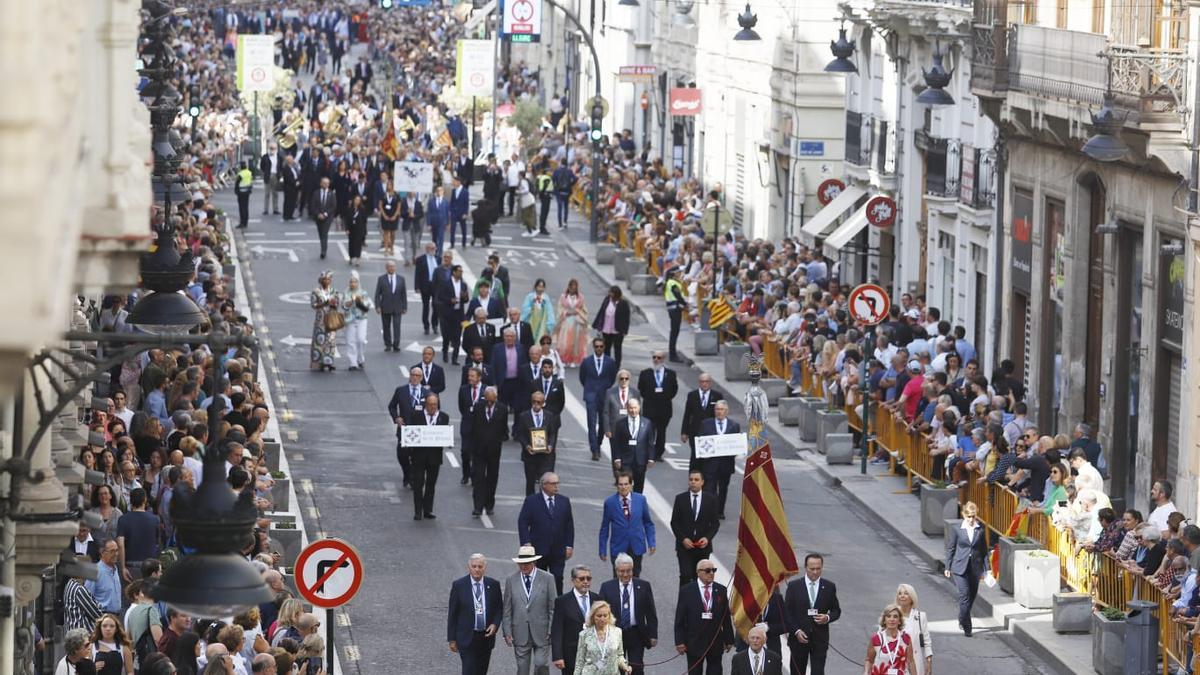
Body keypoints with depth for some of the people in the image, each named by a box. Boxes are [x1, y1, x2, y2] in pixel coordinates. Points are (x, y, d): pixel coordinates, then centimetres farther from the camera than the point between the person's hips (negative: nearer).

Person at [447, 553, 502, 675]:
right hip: (467, 637, -3)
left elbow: (499, 608, 12)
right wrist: (452, 639, -3)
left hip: (486, 637, 3)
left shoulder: (493, 585, 2)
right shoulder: (459, 585, -6)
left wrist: (495, 624, -8)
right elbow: (452, 613, -2)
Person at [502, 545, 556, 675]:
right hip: (520, 633, 2)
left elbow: (553, 607, 0)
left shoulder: (546, 579, -2)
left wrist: (551, 630, -5)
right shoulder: (511, 580, 3)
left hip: (541, 633, -2)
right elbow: (507, 609, 5)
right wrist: (507, 632, 0)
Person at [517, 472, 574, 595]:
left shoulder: (564, 501, 8)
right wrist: (526, 543, -13)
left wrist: (569, 545, 4)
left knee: (558, 580, -3)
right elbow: (522, 523, -4)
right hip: (538, 550, -2)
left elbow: (569, 525, 11)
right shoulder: (531, 501, -2)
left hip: (558, 552, 2)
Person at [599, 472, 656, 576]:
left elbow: (648, 523, 9)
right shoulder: (609, 502, -4)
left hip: (636, 548, 2)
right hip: (618, 548, -1)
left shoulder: (641, 500, 0)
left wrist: (651, 543, 1)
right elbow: (604, 528, 1)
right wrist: (603, 550, 1)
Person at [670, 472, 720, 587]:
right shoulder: (680, 498, 2)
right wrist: (683, 539, -11)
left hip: (703, 546, 1)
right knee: (686, 576, -12)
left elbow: (715, 523, 6)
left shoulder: (710, 500, 3)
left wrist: (707, 538, -11)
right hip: (685, 545, -1)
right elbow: (674, 522, 3)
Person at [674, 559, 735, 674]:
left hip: (715, 642, 2)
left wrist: (728, 640, 5)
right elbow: (680, 618, -4)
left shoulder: (721, 590, 3)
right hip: (694, 642, -2)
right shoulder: (686, 591, -4)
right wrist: (680, 641, -9)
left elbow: (726, 617, 6)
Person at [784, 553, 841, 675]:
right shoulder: (794, 586, -1)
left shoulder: (829, 587, 3)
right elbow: (786, 613, 0)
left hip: (820, 638, 0)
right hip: (799, 637, 0)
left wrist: (828, 618, -12)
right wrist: (796, 631, -12)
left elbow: (836, 611, 10)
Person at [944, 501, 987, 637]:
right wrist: (948, 567, 5)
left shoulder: (980, 530, 2)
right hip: (960, 568, -3)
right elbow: (950, 548, 4)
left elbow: (984, 549, 8)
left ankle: (963, 620, 34)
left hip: (975, 568, 3)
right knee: (965, 596, -11)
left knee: (972, 596, 11)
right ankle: (966, 627, -6)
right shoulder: (957, 530, -4)